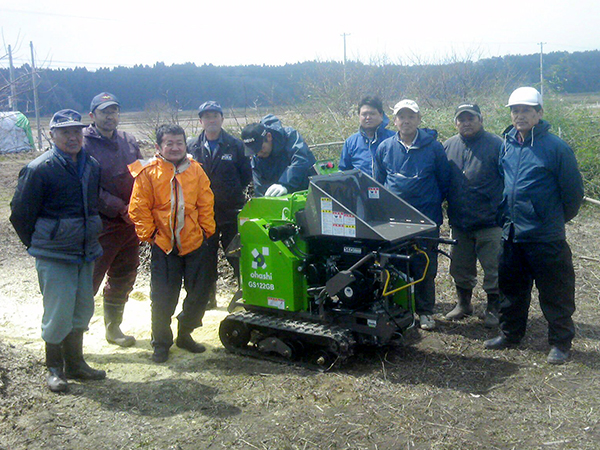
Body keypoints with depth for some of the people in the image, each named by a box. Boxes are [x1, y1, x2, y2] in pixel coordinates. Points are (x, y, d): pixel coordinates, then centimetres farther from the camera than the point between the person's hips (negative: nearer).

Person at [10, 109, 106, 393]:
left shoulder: (92, 166, 7)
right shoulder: (38, 169, -12)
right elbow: (20, 214, -6)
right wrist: (38, 245, 1)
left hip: (86, 252, 6)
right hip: (54, 257, -6)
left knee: (82, 310, 14)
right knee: (58, 313, -1)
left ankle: (74, 363, 30)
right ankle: (54, 368, 18)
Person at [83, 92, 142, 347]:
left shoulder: (129, 142, 12)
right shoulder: (85, 143, -8)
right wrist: (120, 209, -18)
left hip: (129, 223, 7)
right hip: (100, 224, -7)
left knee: (123, 278, 16)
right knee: (89, 279, -5)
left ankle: (113, 327, 32)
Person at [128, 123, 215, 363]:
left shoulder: (195, 169, 5)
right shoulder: (148, 172, -4)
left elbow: (205, 203, 11)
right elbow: (139, 208, -1)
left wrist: (206, 229, 6)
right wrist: (148, 233, -5)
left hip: (193, 243, 3)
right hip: (163, 245, -3)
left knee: (199, 293, 11)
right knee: (163, 299, 2)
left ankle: (185, 334, 31)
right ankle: (161, 343, 19)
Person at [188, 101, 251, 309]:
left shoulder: (236, 146, 3)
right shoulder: (191, 147, 5)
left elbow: (246, 174, 6)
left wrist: (232, 193, -1)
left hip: (231, 212, -1)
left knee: (238, 256, 2)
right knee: (205, 258, 9)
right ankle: (208, 297, 21)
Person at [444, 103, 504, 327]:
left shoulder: (496, 145, -5)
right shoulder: (448, 146, 6)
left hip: (489, 222, -4)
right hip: (459, 223, 4)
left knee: (493, 270, 4)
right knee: (460, 268, 16)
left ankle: (493, 308, 20)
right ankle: (463, 303, 34)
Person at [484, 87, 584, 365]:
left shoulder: (556, 147, -12)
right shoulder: (507, 144, 6)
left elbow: (573, 190, -5)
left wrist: (558, 219, 6)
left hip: (546, 237, -6)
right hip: (512, 234, 6)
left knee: (554, 292, 6)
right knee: (511, 287, 18)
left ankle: (560, 342, 21)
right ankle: (510, 333, 34)